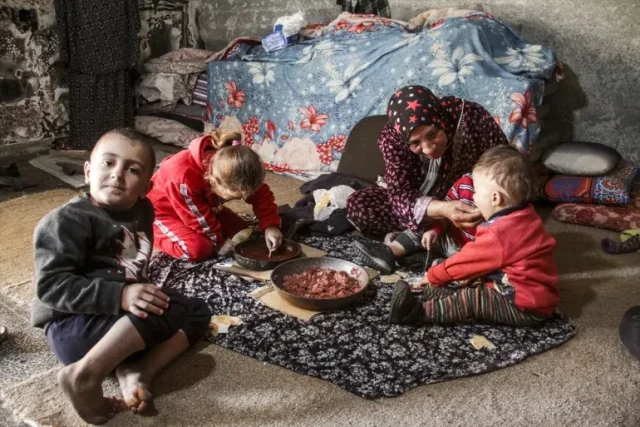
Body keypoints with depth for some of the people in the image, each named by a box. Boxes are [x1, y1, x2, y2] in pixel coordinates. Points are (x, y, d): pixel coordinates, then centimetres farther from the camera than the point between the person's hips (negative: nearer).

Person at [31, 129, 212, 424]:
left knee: (197, 311, 4)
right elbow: (51, 285, -23)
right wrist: (120, 296, -31)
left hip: (126, 317, 9)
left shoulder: (142, 210, 7)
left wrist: (140, 291, 8)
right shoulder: (67, 221, -15)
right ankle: (85, 375, -26)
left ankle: (138, 372, -16)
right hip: (71, 326, -9)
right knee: (167, 309, -25)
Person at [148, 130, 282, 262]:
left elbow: (262, 195, -14)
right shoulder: (184, 179, -44)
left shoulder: (227, 169, -25)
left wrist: (270, 226, -26)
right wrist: (218, 242, -18)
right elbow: (199, 219, -30)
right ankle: (156, 235, -3)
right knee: (197, 249, -30)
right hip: (164, 212, -7)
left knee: (240, 231, 1)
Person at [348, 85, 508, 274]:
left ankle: (398, 247, -26)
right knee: (357, 204, -17)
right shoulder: (392, 138, -26)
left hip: (468, 207, 0)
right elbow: (400, 196, -33)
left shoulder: (472, 117, -30)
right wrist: (442, 209, -52)